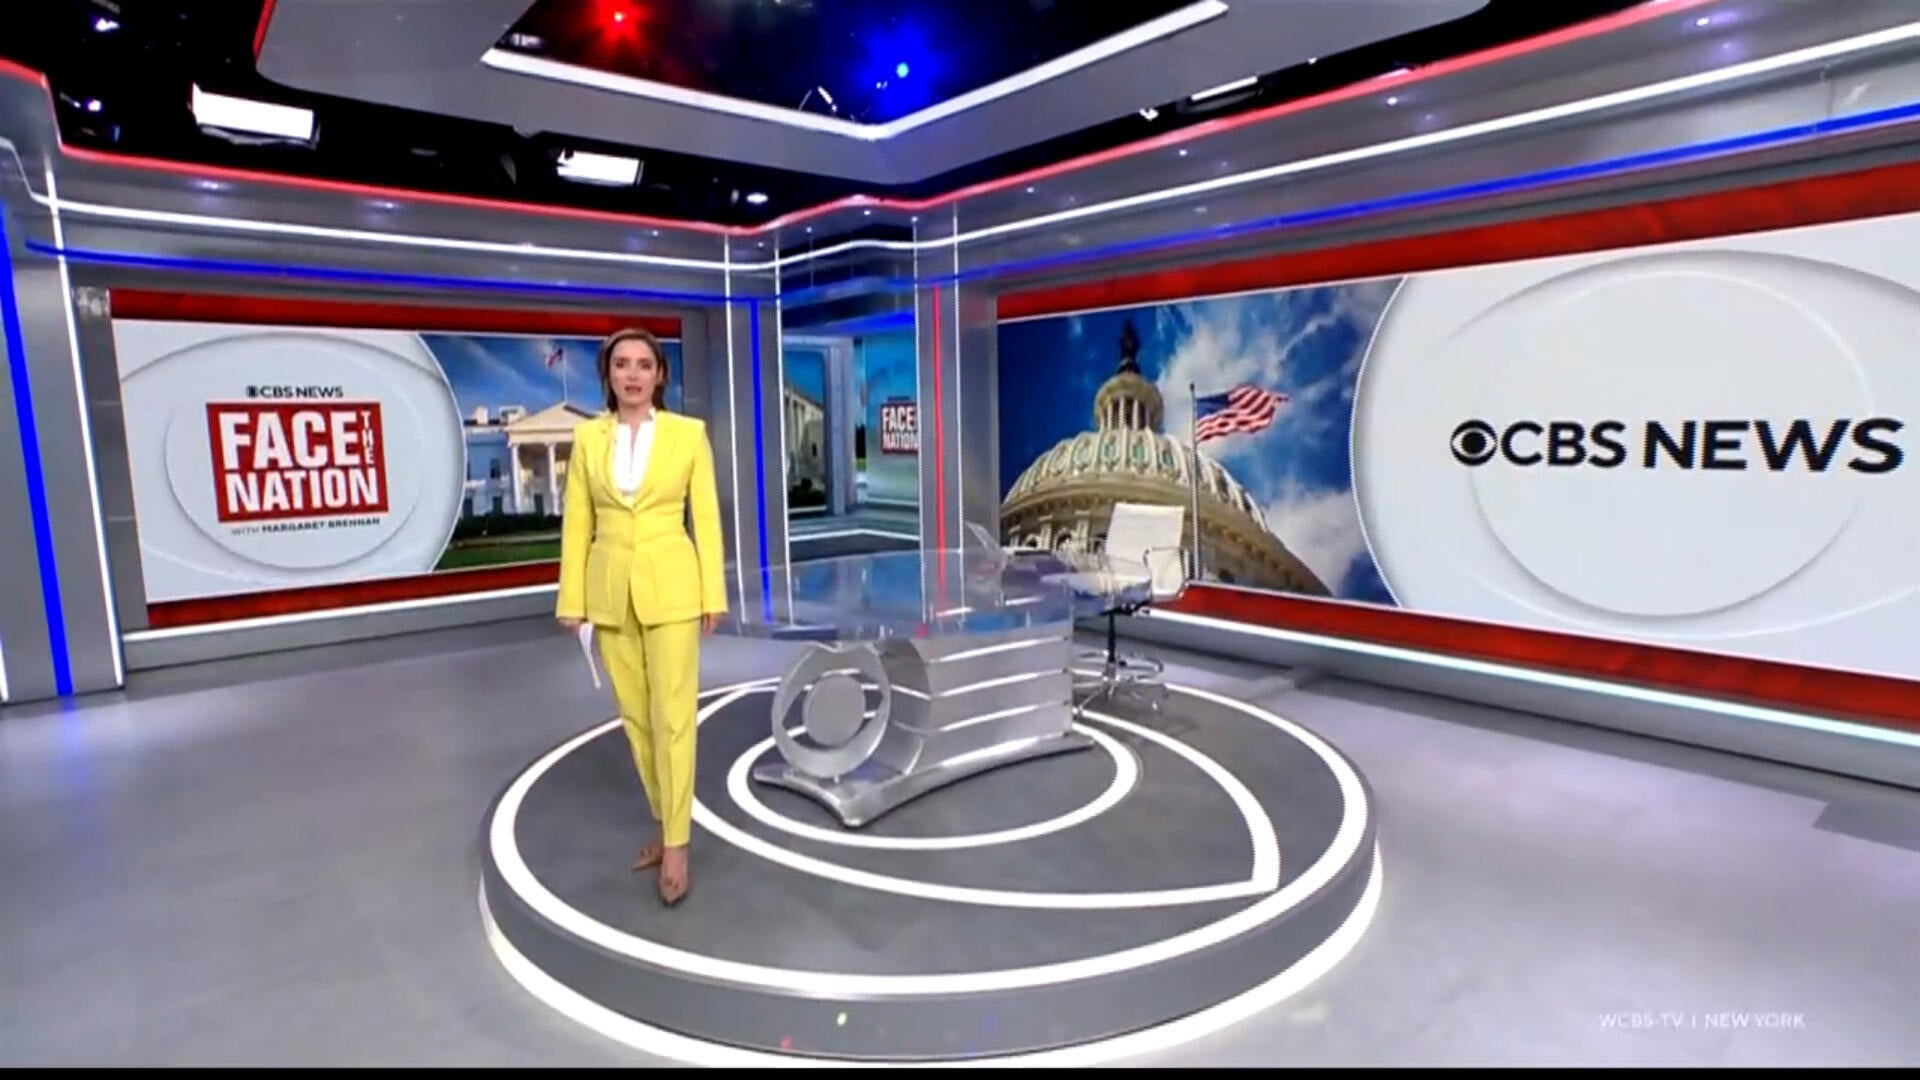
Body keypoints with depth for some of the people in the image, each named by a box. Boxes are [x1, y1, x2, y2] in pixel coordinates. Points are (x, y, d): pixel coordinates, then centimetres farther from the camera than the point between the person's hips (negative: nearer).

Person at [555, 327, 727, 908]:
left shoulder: (689, 433, -3)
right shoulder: (587, 437, 4)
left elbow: (706, 517, -2)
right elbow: (576, 524, 5)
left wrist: (713, 595, -4)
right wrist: (572, 599, 3)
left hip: (671, 587, -3)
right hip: (611, 590, 4)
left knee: (672, 716, -4)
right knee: (635, 715, 12)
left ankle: (676, 844, 8)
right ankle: (669, 821, 30)